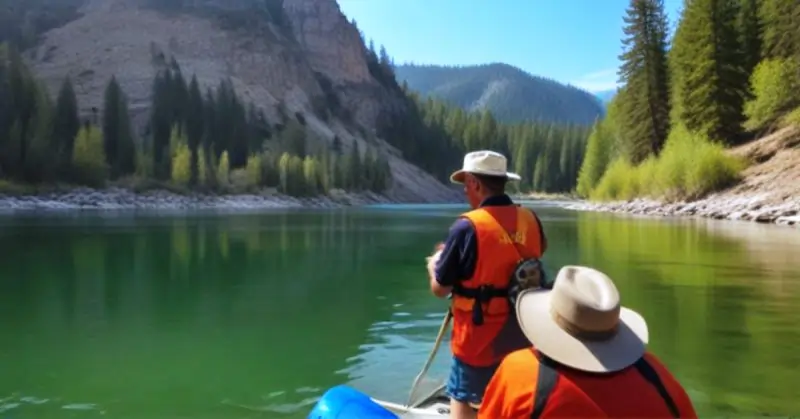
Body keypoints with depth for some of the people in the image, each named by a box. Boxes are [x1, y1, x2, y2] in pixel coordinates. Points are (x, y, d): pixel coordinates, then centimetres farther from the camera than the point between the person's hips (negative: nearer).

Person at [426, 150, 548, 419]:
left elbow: (440, 289, -14)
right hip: (523, 335, 6)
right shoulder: (530, 220, -5)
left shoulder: (468, 227, -21)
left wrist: (435, 261, 8)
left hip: (480, 339, -5)